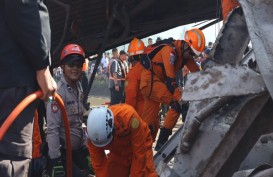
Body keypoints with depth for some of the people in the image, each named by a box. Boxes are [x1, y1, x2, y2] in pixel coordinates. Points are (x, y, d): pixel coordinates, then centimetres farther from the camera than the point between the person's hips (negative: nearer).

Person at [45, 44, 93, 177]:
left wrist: (84, 142, 15)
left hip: (79, 148, 9)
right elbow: (52, 129, -23)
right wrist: (54, 158, -25)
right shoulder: (58, 91, -19)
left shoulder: (78, 87, 7)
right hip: (64, 150, -8)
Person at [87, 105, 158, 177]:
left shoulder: (128, 116, -39)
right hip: (118, 153, 3)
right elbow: (98, 163, -17)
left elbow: (139, 154, -29)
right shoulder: (93, 128, -28)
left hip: (139, 147, -3)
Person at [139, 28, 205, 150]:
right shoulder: (170, 51, -22)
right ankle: (162, 142, -17)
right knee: (178, 103, -19)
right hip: (150, 81, -9)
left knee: (150, 122, 8)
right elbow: (170, 79, -27)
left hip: (157, 82, 9)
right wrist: (179, 99, -29)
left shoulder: (185, 53, 5)